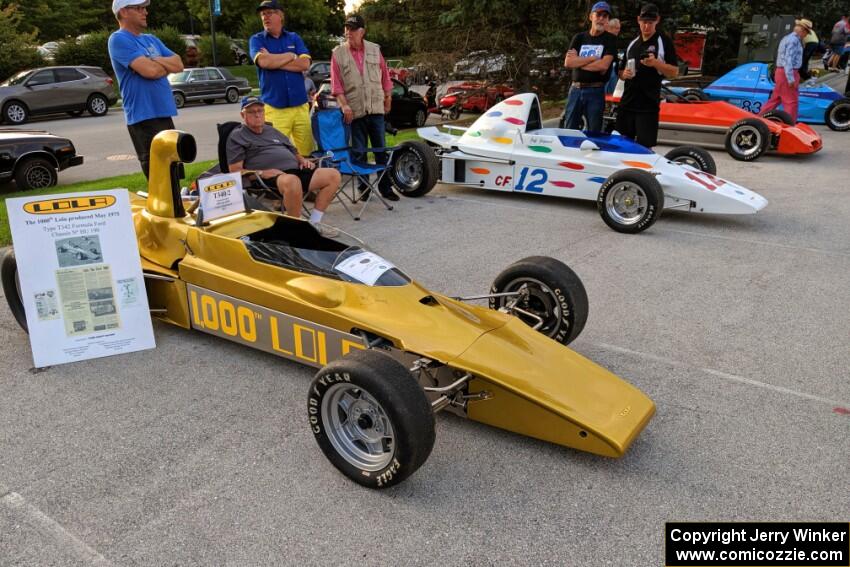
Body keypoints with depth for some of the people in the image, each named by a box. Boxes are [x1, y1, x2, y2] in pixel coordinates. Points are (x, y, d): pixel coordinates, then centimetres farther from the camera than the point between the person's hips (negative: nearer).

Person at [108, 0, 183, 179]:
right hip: (143, 118, -8)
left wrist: (156, 61, -9)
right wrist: (166, 66, 1)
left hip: (164, 115, 8)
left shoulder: (151, 40, 18)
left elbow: (178, 65, 7)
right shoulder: (119, 40, -7)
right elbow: (149, 70, -19)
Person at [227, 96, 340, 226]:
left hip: (295, 170, 7)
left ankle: (314, 223, -12)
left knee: (333, 175, -12)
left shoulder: (272, 131, 32)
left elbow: (294, 153, 36)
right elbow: (235, 171, 1)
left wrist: (303, 160, 11)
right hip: (270, 178, -7)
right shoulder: (237, 136, 12)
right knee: (292, 181, -42)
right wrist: (261, 173, -15)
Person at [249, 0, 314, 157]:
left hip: (300, 105, 2)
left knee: (307, 151, 2)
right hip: (274, 108, -2)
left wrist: (274, 60, -7)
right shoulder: (257, 40, 7)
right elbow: (264, 62, -13)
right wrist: (291, 56, -2)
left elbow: (305, 64, -3)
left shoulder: (294, 38, 13)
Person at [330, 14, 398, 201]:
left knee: (381, 149, 5)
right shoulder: (338, 53, 0)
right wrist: (344, 105, -14)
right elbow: (336, 83, -3)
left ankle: (385, 187, 13)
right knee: (358, 152, 5)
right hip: (354, 110, -1)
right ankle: (363, 188, 15)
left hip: (376, 108, 2)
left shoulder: (375, 50, 6)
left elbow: (385, 76, 12)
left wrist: (388, 99, 12)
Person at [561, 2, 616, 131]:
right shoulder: (579, 37, 11)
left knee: (594, 133, 2)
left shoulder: (610, 39, 3)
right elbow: (568, 62, -3)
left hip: (596, 91, -2)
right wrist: (593, 58, -9)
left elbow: (603, 66, -13)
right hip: (575, 90, 3)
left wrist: (578, 61, -5)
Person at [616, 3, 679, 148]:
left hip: (648, 106, -5)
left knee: (644, 147, -10)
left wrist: (656, 63, -21)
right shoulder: (631, 44, 18)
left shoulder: (664, 42, 1)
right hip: (627, 103, 5)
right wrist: (624, 74, -1)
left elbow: (674, 72, -4)